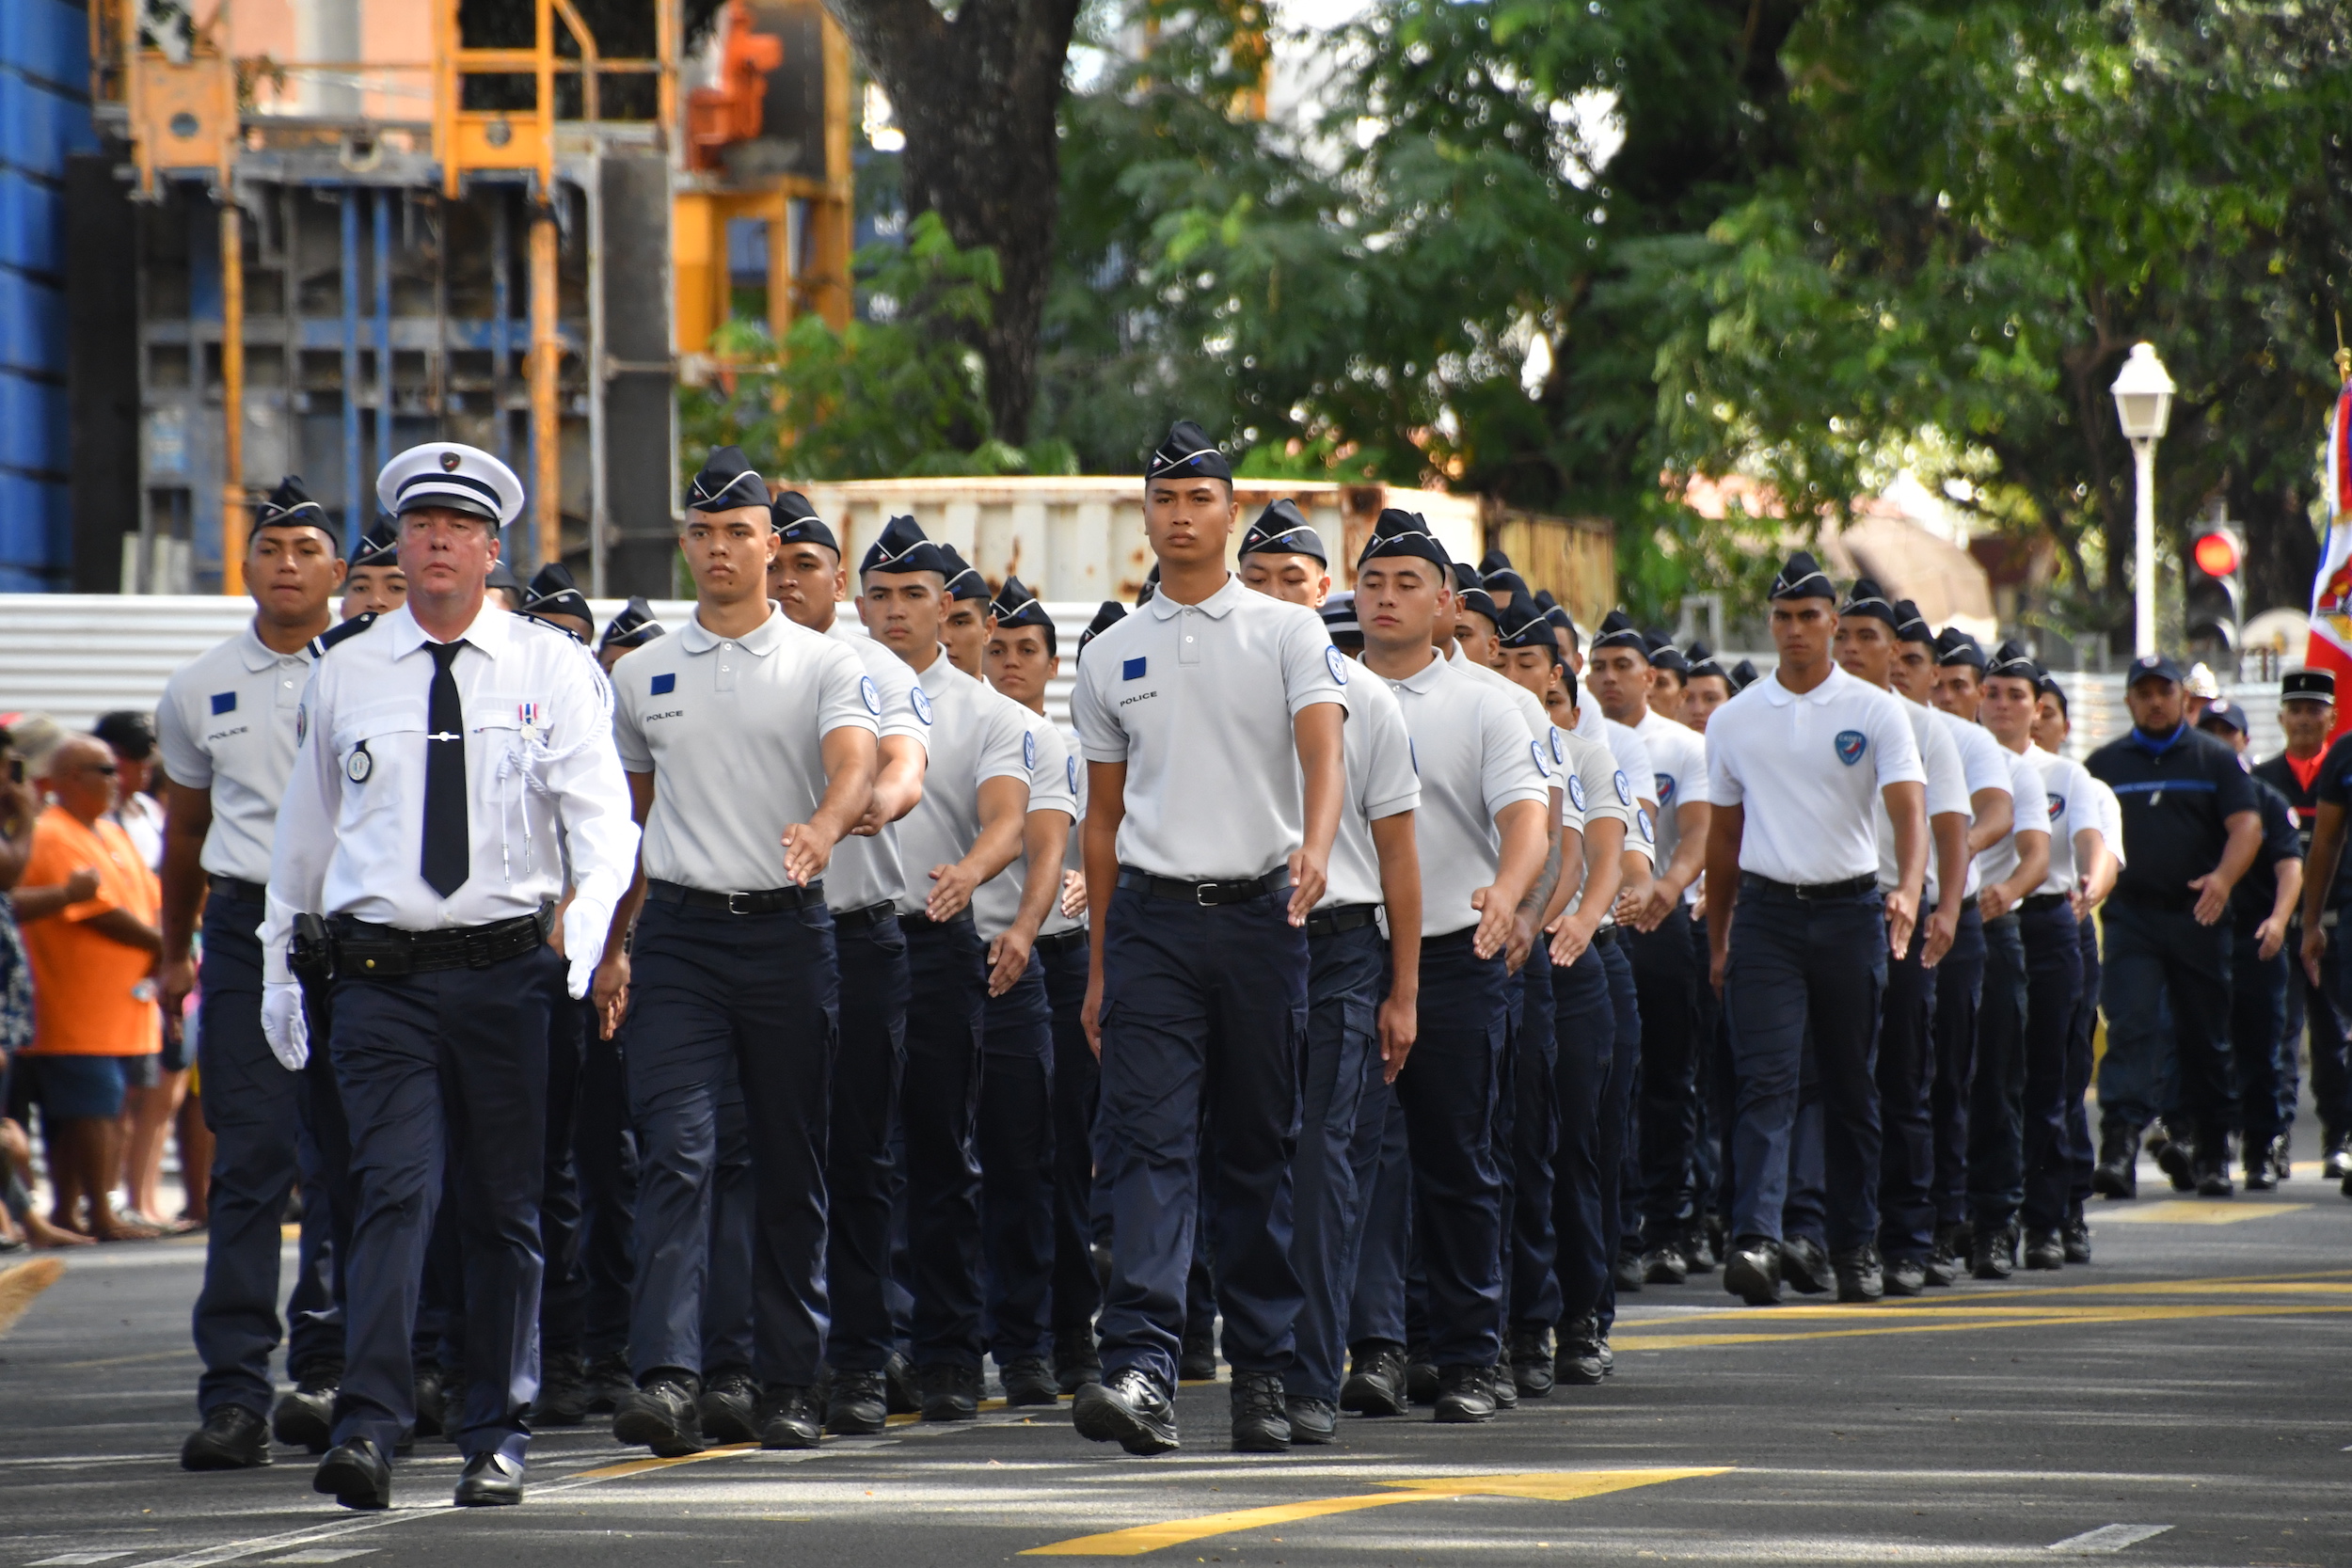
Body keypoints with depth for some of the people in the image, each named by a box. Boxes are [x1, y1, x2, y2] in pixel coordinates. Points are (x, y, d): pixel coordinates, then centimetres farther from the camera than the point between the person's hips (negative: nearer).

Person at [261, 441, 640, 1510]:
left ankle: (496, 1435, 13)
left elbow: (599, 808, -4)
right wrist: (280, 962, 20)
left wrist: (593, 906, -24)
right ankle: (368, 1430, -21)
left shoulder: (550, 668, 5)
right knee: (396, 1192, -14)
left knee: (505, 1208, 5)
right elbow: (305, 823, 19)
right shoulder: (343, 674, 10)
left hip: (507, 969, 0)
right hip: (380, 972, 0)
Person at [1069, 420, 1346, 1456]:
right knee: (1147, 1141, -12)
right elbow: (1103, 815, 15)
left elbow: (1324, 752, -12)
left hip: (1259, 913, -1)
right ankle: (1142, 1370, -22)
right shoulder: (1112, 656, 11)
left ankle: (1263, 1371, 15)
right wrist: (1097, 967, 13)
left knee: (1258, 1152, 6)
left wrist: (1315, 850, -34)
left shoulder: (1288, 634, 3)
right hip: (1150, 916, 1)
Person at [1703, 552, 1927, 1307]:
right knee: (1766, 1081, -13)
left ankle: (1855, 1246, 17)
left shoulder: (1875, 712, 0)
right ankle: (1756, 1239, -25)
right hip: (1765, 912, 0)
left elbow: (1910, 810, -11)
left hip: (1850, 911, 0)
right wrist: (1717, 943, 14)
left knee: (1850, 1088, 8)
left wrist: (1907, 891, -29)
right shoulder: (1734, 720, 7)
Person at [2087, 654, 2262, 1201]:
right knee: (2130, 1029, -14)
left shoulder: (2215, 760, 8)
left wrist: (2223, 878, -21)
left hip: (2197, 916, 0)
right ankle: (2119, 1146, -25)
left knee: (2206, 1038, 6)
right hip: (2131, 915, 0)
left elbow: (2246, 825, -2)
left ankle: (2212, 1152, 17)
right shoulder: (2106, 763, 12)